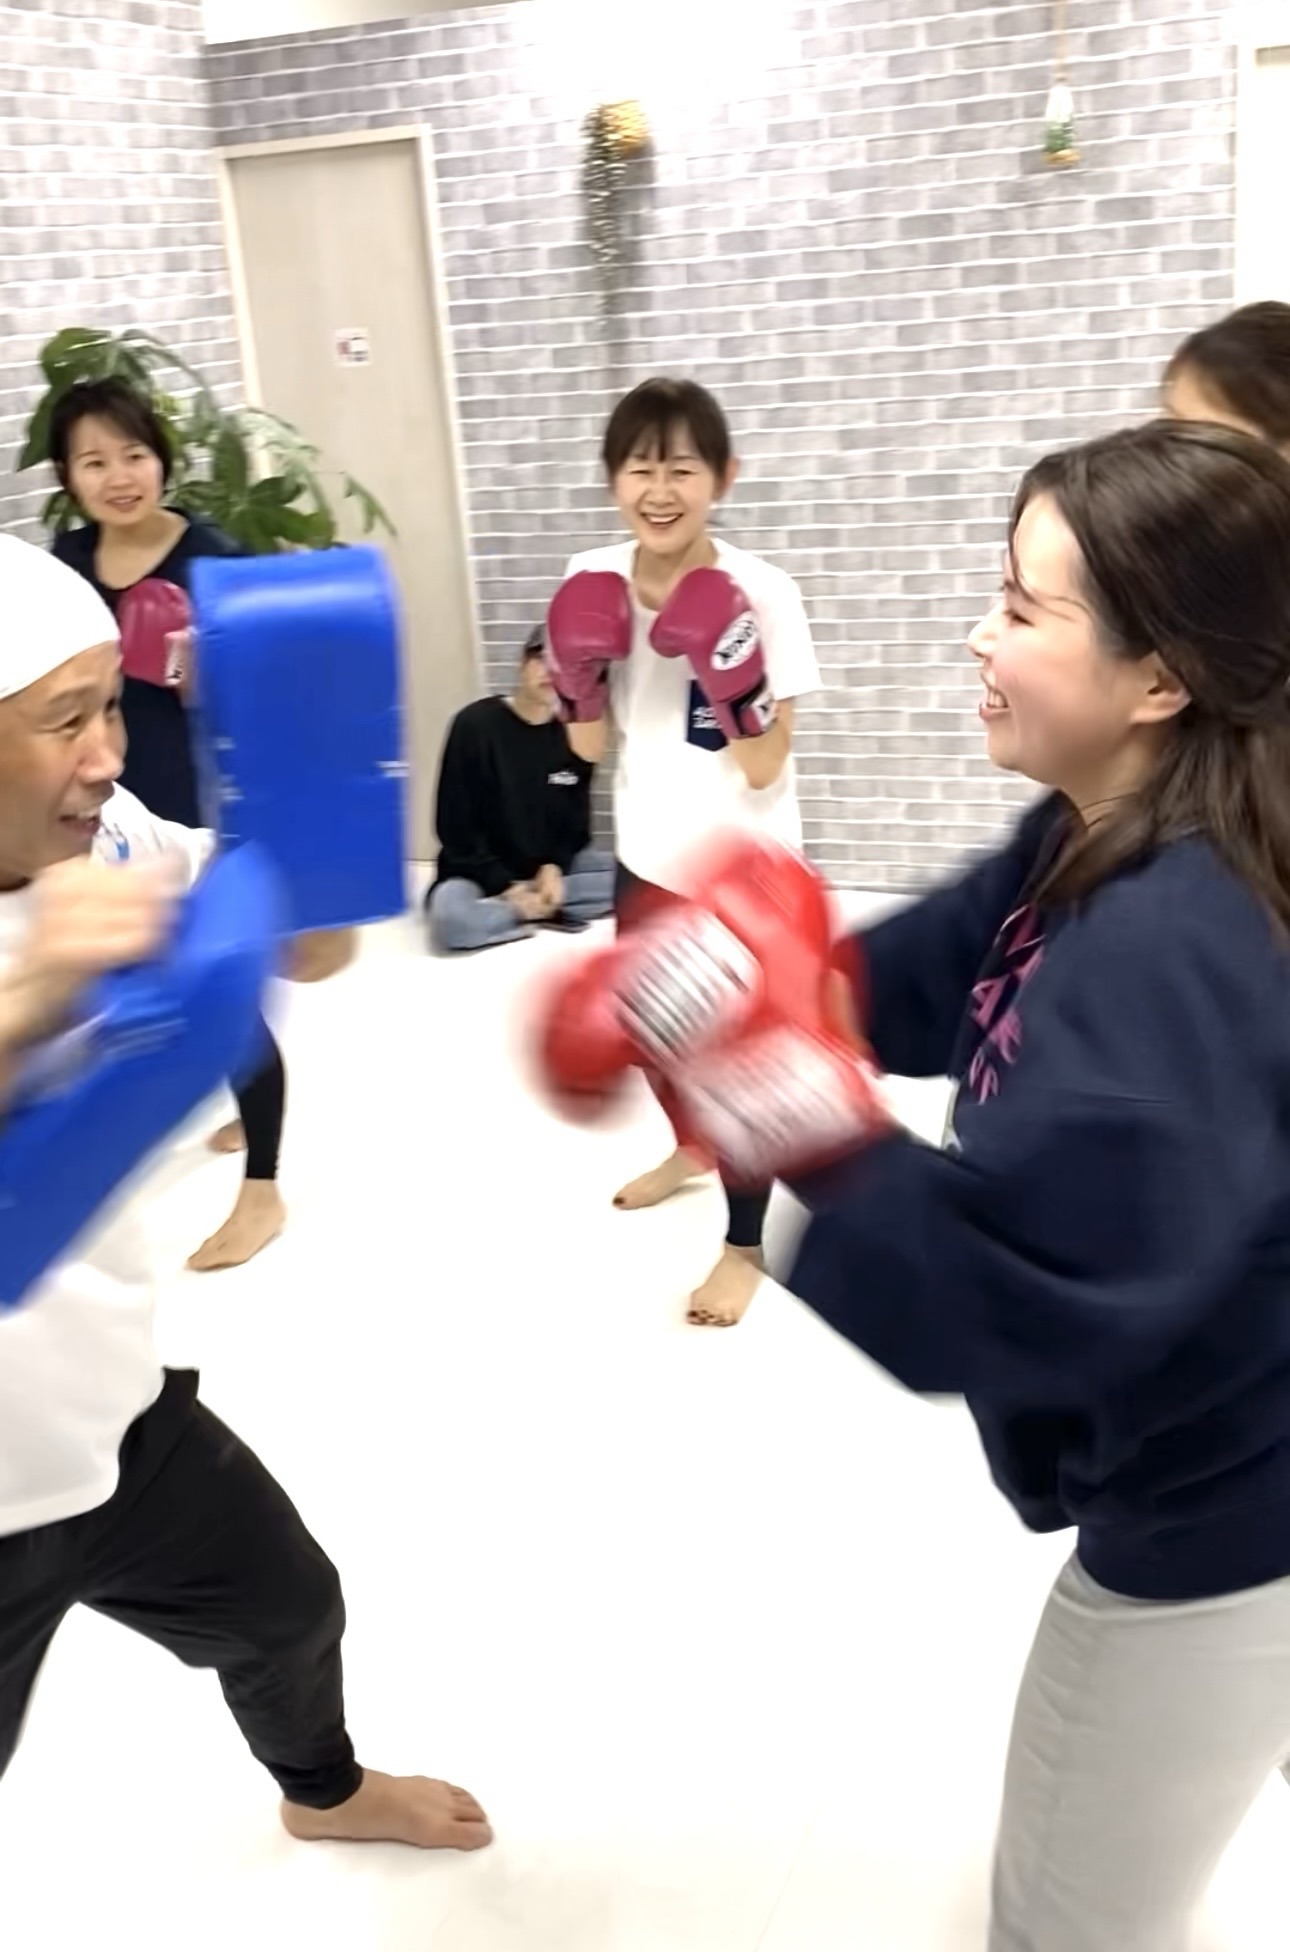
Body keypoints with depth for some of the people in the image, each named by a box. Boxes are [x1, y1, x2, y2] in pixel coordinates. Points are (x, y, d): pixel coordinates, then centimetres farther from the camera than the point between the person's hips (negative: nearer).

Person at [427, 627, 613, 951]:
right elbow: (455, 825, -12)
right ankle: (547, 911, -19)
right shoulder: (475, 724, -12)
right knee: (451, 918, -38)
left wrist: (554, 867, -15)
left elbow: (575, 823, 5)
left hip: (550, 868, 5)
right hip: (481, 873, -5)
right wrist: (504, 885, -19)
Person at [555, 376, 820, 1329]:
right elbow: (591, 745, 0)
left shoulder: (761, 593, -20)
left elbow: (765, 769, -19)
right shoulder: (594, 580, -7)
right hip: (647, 857, 6)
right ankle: (694, 1148, 56)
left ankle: (745, 1245, 26)